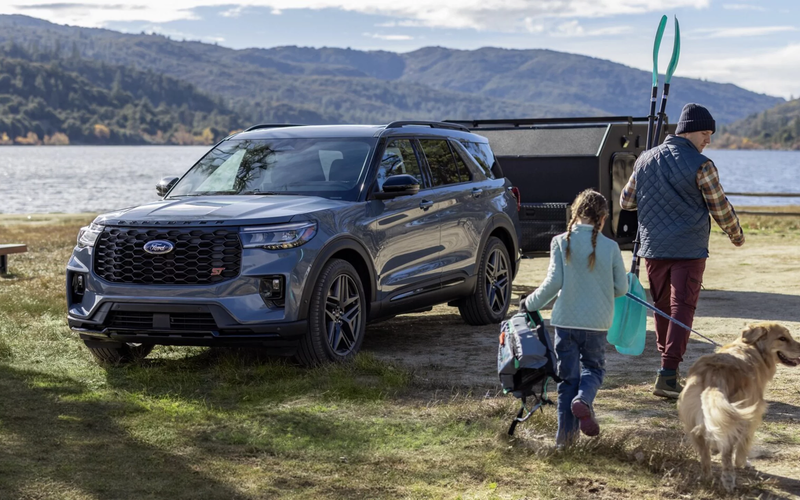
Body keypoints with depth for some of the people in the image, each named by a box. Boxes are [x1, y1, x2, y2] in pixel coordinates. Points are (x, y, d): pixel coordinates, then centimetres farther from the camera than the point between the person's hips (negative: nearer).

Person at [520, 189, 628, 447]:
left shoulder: (561, 242, -7)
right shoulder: (610, 247, -4)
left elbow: (553, 282, -11)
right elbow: (621, 287, 1)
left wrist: (530, 303, 3)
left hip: (566, 320, 0)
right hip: (597, 322, 0)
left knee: (568, 376, 10)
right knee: (593, 368, 18)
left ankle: (566, 433, 8)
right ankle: (583, 400, -14)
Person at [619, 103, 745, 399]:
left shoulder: (645, 160, 6)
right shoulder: (700, 166, -9)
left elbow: (626, 201, 13)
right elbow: (721, 209, -4)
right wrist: (737, 236, 14)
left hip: (653, 249, 5)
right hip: (689, 251, -5)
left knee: (662, 308, 15)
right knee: (682, 309, -5)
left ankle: (670, 369, 25)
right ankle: (667, 375, -13)